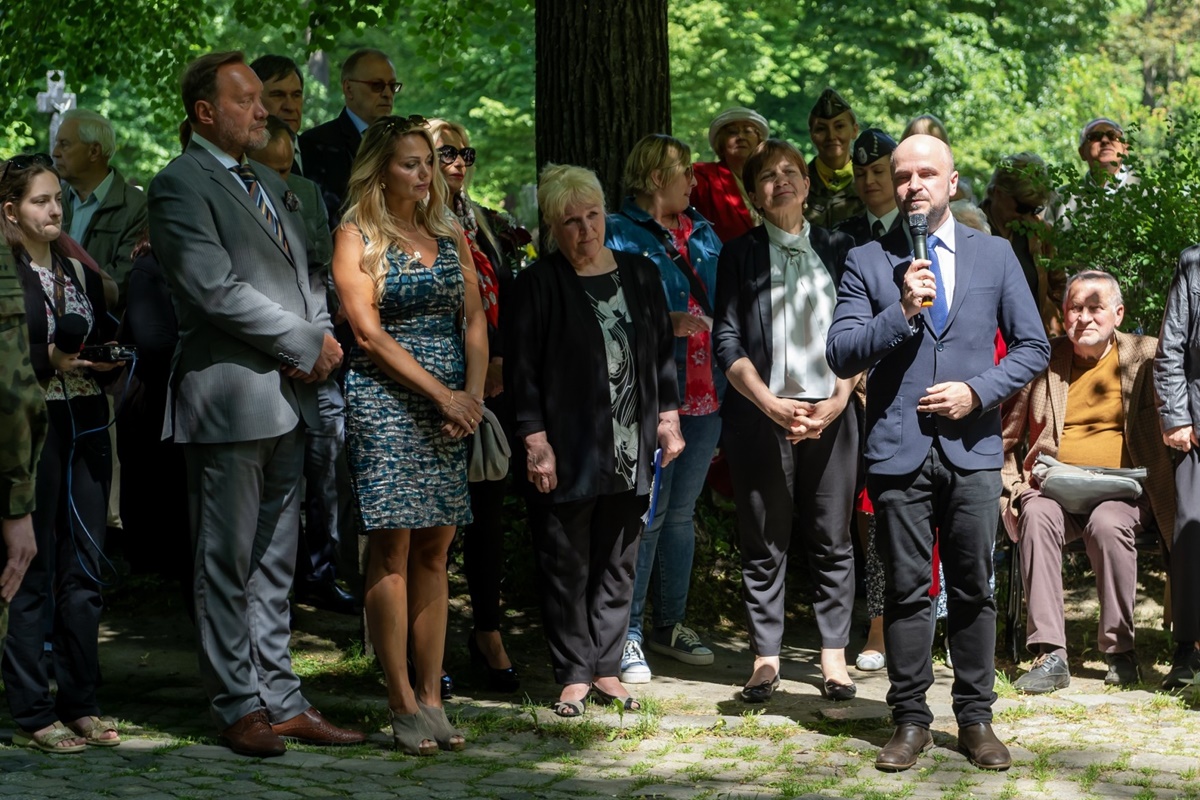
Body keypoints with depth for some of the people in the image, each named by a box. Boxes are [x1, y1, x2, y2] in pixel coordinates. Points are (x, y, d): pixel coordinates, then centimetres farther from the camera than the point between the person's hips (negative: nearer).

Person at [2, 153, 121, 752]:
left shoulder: (81, 272, 15)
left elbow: (109, 339, 20)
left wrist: (107, 359, 0)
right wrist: (48, 361, -19)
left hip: (86, 429, 6)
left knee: (85, 573, 7)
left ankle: (80, 704, 15)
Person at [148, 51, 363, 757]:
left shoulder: (272, 185, 20)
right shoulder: (180, 186, -7)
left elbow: (307, 275, 22)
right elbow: (216, 289, -16)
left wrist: (325, 340, 1)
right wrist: (308, 342, -11)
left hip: (290, 395, 8)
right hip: (230, 395, -8)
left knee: (275, 563, 11)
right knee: (228, 561, -1)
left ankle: (281, 700, 16)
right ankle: (239, 707, 6)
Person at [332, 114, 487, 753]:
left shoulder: (450, 238, 15)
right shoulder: (357, 238, -1)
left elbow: (474, 321, 11)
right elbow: (369, 333, -8)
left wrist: (473, 393, -6)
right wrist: (441, 393, -13)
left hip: (450, 407, 5)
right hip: (385, 402, -5)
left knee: (434, 553, 4)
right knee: (392, 550, -6)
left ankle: (431, 696, 7)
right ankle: (403, 705, -4)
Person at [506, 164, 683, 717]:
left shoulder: (640, 276, 10)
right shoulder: (536, 286, -4)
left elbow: (663, 353, 16)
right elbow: (521, 371, -7)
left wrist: (667, 418, 10)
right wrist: (536, 443, -12)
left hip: (631, 451, 4)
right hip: (566, 455, -4)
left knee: (618, 566, 8)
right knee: (567, 567, 1)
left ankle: (606, 669, 17)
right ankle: (574, 676, 10)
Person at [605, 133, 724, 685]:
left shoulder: (703, 234, 16)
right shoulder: (619, 234, -5)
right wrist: (666, 322, -21)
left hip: (705, 394, 7)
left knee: (682, 512, 13)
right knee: (646, 515, -6)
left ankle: (669, 624, 23)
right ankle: (627, 634, 1)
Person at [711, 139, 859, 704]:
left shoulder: (839, 250, 11)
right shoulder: (740, 255, 6)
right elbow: (727, 341, 1)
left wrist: (838, 399, -7)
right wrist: (772, 405, -10)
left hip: (830, 413, 1)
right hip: (761, 413, -1)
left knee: (832, 540, 2)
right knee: (764, 543, 2)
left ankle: (834, 657, 9)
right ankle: (765, 657, 9)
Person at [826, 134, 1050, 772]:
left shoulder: (995, 255, 8)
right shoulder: (868, 261, 5)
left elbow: (1033, 346, 8)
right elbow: (840, 355, -2)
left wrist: (979, 390, -7)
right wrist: (901, 312, -15)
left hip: (972, 448, 1)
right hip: (898, 449, -1)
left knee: (973, 590, 5)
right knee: (906, 591, 3)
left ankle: (975, 718, 15)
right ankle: (910, 720, 11)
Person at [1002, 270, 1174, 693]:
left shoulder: (1145, 356, 6)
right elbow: (1003, 439, 14)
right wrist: (1015, 491, 0)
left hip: (1124, 493, -1)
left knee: (1108, 523, -34)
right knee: (1037, 515, -32)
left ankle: (1120, 651, -19)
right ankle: (1049, 655, -34)